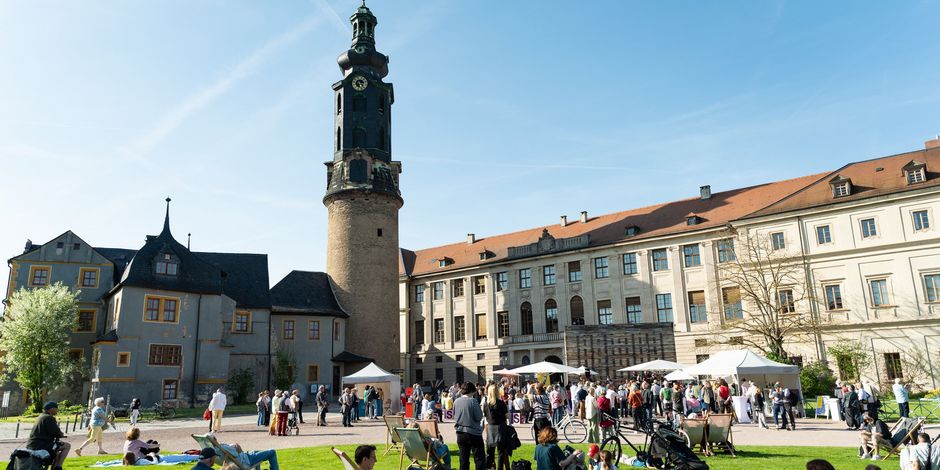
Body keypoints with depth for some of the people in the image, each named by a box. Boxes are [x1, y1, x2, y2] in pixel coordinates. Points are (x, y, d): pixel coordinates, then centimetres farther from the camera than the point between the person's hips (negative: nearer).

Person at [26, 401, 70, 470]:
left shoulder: (41, 416, 18)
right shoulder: (48, 418, -15)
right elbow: (56, 432, -16)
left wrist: (60, 433, 15)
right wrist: (62, 434, 6)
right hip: (40, 447, -11)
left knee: (57, 453, 30)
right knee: (67, 446, -8)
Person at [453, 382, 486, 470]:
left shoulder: (456, 402, 2)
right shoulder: (473, 401, -15)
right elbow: (479, 417, -14)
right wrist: (481, 412, 5)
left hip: (460, 433, 5)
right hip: (474, 433, -5)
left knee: (463, 459, 11)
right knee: (479, 458, 2)